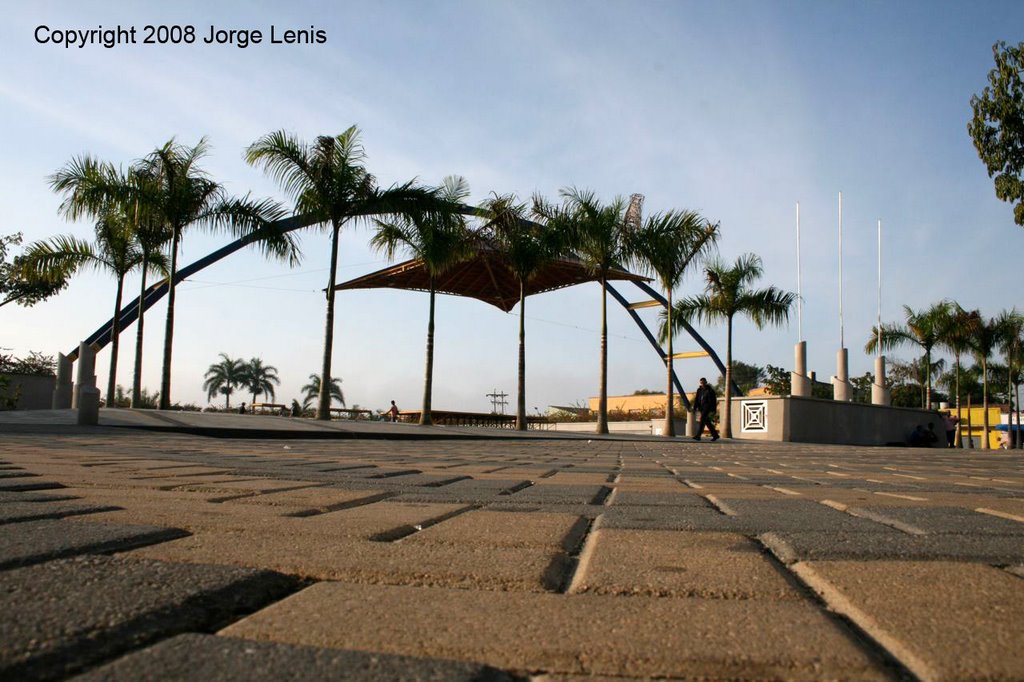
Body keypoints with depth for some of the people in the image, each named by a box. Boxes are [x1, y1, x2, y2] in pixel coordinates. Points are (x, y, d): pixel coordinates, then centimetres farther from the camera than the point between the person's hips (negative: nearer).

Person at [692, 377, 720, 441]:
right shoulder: (699, 390, 11)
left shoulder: (710, 390, -5)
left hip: (707, 408, -7)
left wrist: (713, 410, -11)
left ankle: (698, 436, -21)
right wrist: (695, 408, 1)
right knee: (707, 422, 10)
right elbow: (696, 399, 10)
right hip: (701, 408, 7)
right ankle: (715, 435, 21)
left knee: (702, 420, -16)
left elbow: (714, 401, -6)